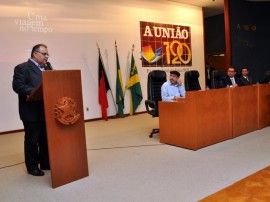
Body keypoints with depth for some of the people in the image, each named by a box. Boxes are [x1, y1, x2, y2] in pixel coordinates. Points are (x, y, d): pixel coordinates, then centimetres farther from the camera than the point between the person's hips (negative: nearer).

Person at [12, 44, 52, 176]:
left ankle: (45, 163, 26)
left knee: (46, 139, 13)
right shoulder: (22, 68, -4)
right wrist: (33, 92, -26)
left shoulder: (48, 69, 17)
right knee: (32, 140, 5)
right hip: (31, 112, -6)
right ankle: (32, 166, 17)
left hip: (46, 111, 7)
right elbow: (17, 85, -15)